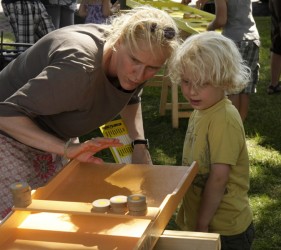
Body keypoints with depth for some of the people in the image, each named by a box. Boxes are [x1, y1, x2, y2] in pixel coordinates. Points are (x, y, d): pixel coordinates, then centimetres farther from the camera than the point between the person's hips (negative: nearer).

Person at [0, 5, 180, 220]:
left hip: (53, 138, 7)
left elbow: (131, 99, 10)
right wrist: (66, 149, -43)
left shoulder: (131, 68, -14)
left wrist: (140, 144, -7)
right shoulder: (80, 69, -38)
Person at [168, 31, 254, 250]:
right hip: (198, 223, 8)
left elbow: (219, 177, -23)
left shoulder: (225, 119, -22)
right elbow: (197, 170, 7)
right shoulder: (200, 112, 3)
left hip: (224, 231, -8)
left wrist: (203, 224, -17)